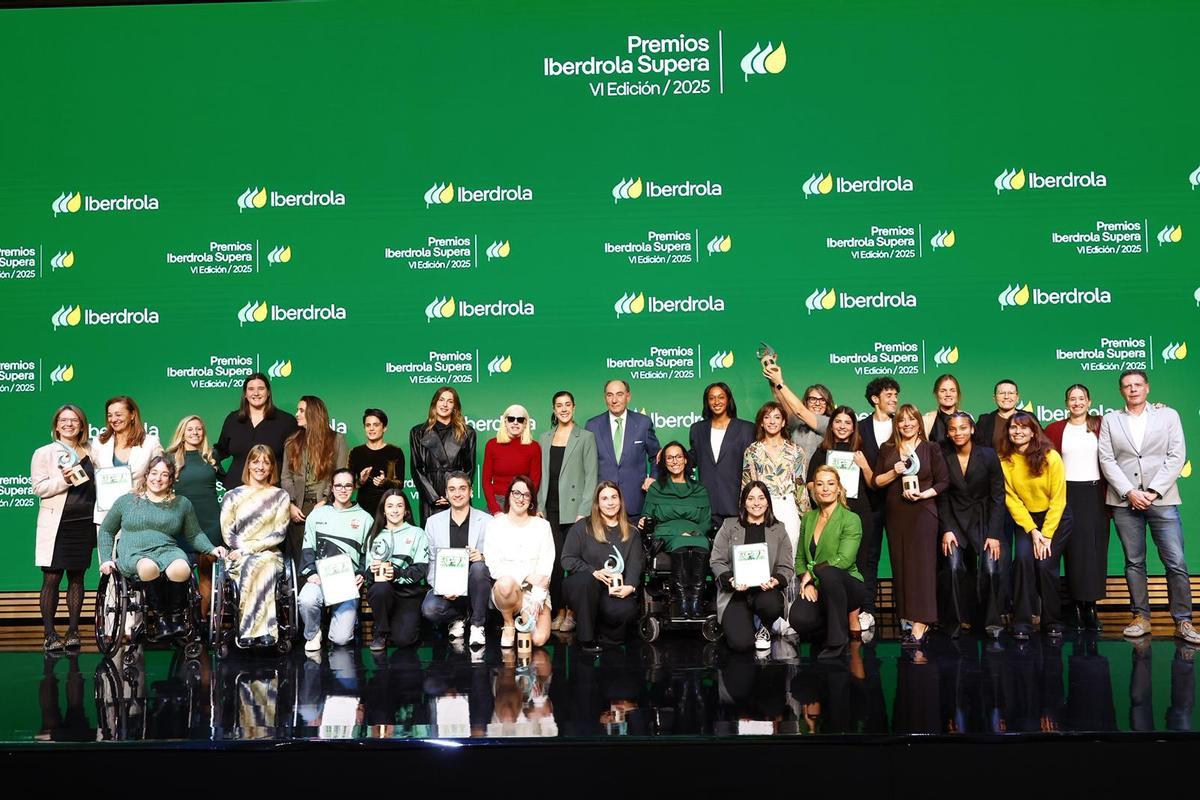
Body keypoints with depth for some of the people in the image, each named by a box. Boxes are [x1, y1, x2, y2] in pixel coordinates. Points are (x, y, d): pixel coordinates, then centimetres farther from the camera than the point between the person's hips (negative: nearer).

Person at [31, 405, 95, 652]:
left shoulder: (90, 453, 12)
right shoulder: (44, 453, 2)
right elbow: (39, 487, -6)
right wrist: (64, 479, -20)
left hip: (83, 523, 3)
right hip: (56, 524, -3)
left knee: (77, 577, 7)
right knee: (52, 578, -4)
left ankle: (73, 632, 13)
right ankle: (49, 634, 2)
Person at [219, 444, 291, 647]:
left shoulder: (281, 496, 11)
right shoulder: (232, 496, 14)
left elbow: (279, 534, 1)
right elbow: (227, 533, 5)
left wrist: (249, 548, -10)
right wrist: (245, 550, -12)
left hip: (270, 554, 0)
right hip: (238, 557, 0)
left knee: (261, 564, -37)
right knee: (252, 565, -36)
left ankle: (250, 631, -38)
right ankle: (263, 632, -39)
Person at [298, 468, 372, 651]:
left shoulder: (365, 519, 9)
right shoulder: (317, 515, 11)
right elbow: (308, 548, 9)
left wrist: (362, 574, -6)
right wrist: (311, 572, -7)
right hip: (320, 577, 1)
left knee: (341, 638, -15)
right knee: (307, 600, -35)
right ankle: (313, 634, -2)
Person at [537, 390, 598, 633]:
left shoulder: (586, 437, 2)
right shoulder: (544, 439, 14)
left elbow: (591, 476, -3)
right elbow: (540, 476, 15)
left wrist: (584, 511, -10)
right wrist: (539, 507, 6)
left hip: (573, 509, -3)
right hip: (550, 509, 3)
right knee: (554, 560, 0)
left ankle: (571, 612, 7)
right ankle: (558, 611, 8)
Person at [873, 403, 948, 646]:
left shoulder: (931, 449, 3)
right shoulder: (887, 450, 12)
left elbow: (942, 482, 1)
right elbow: (876, 482, 9)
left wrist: (924, 494, -14)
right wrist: (894, 472, -8)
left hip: (923, 512, -4)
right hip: (895, 514, 4)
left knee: (921, 564, -9)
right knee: (900, 565, 2)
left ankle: (919, 626, -12)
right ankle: (908, 616, 9)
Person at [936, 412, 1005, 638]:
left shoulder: (988, 455, -6)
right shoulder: (943, 457, -3)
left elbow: (998, 497, -4)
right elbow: (942, 497, 2)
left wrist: (994, 534, -9)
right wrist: (947, 530, -7)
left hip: (984, 519, 0)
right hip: (955, 520, 1)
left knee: (990, 570, -16)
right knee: (953, 568, -19)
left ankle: (992, 623, 2)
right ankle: (955, 622, -4)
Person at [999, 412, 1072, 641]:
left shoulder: (1051, 457, -14)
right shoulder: (1004, 460, -8)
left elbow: (1057, 499, -11)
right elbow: (1011, 500, -6)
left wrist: (1047, 534, -14)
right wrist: (1032, 531, -12)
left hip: (1056, 518, -2)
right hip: (1026, 519, 2)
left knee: (1045, 563, -17)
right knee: (1023, 558, -21)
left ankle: (1053, 622, 4)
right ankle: (1021, 624, -13)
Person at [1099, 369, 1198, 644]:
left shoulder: (1168, 415, 8)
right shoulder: (1110, 420, 10)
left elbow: (1177, 456, 0)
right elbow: (1107, 460, 2)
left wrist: (1153, 491, -9)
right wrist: (1129, 492, -10)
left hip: (1161, 498, -1)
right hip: (1124, 501, 1)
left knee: (1176, 562, -5)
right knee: (1134, 562, 5)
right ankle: (1141, 618, 12)